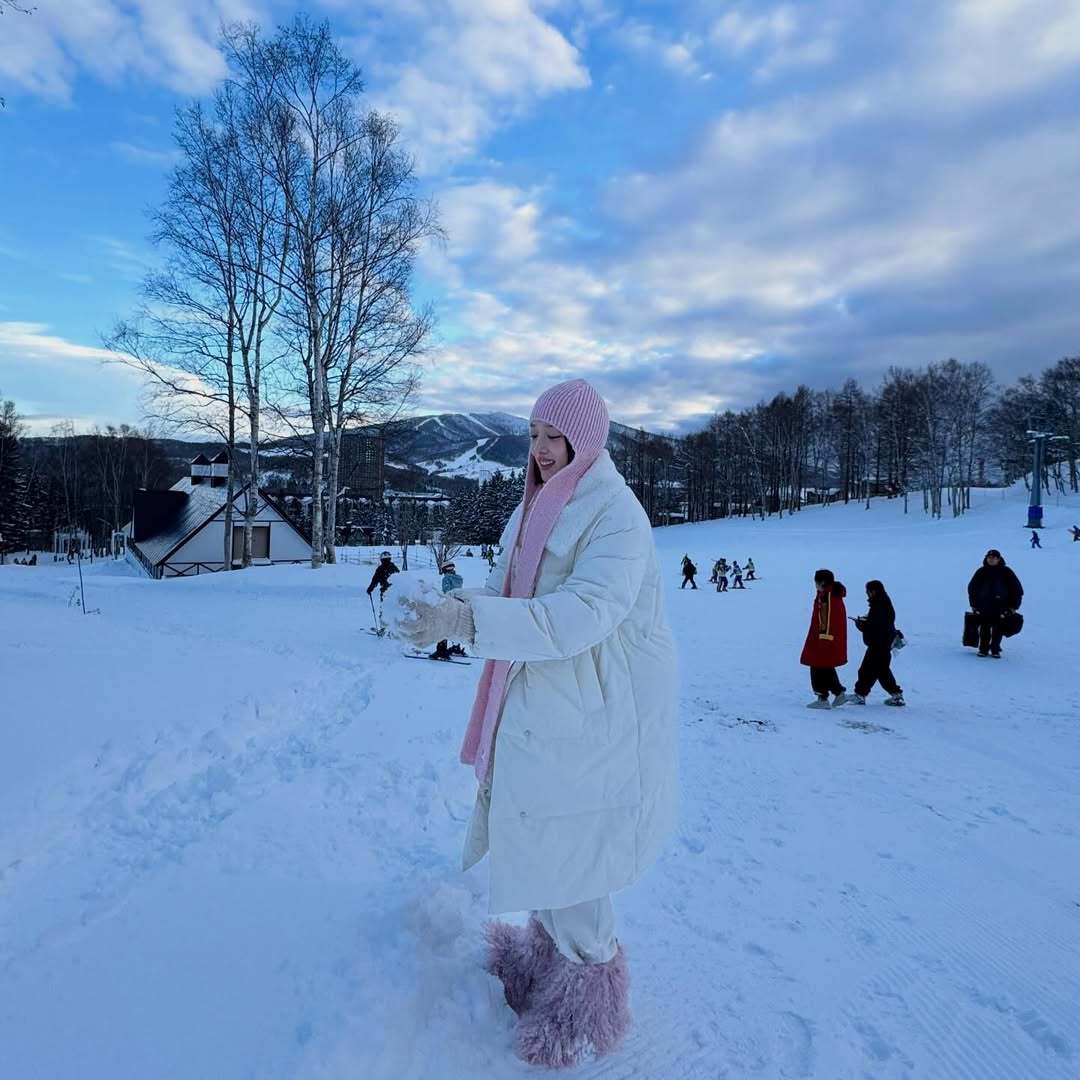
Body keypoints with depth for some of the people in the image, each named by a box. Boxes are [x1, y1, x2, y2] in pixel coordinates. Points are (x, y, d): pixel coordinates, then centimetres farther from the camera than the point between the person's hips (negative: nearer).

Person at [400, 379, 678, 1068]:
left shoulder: (616, 513, -17)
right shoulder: (536, 505, 10)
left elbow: (583, 612, -29)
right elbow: (508, 589, 10)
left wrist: (470, 620, -35)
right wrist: (450, 607, -10)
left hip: (591, 708, -8)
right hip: (537, 698, 8)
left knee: (561, 843, 0)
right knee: (532, 826, 17)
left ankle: (589, 985, 24)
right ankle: (551, 947, 41)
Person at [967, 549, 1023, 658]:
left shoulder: (1006, 572, 1)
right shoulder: (981, 572, 4)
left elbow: (1017, 589, 6)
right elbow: (972, 588, 12)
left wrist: (1013, 606, 3)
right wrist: (974, 604, 9)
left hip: (1001, 607, -1)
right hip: (983, 607, 1)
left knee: (997, 629, 1)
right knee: (984, 629, 3)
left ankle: (995, 650, 13)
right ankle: (983, 649, 12)